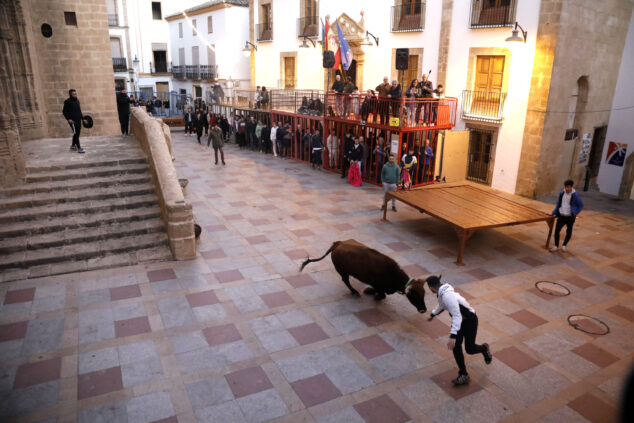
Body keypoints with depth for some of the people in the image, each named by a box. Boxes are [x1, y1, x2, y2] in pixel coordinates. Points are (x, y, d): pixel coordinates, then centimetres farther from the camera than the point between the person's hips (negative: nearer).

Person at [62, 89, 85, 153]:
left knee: (77, 134, 11)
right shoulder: (67, 101, -6)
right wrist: (68, 119, -16)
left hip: (78, 120, 7)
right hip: (72, 121, -7)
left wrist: (82, 118, 17)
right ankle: (78, 148, -13)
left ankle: (73, 146, 24)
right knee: (75, 133, -11)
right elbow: (64, 111, -6)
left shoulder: (77, 101, 15)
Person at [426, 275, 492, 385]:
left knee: (469, 349, 2)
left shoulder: (447, 296, -36)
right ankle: (463, 375, 10)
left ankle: (484, 348, 36)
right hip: (460, 319, 8)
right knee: (456, 346, 1)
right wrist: (433, 314, 36)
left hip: (470, 320, -8)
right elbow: (441, 305, 19)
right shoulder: (441, 293, -5)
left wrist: (452, 336, -45)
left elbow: (457, 316, -40)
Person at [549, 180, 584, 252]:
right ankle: (556, 246, 5)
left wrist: (574, 213, -9)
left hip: (570, 217, -2)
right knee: (557, 230, -8)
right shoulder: (562, 194, -2)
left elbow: (581, 206, 0)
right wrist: (554, 212, 3)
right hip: (561, 216, 2)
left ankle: (564, 245, 29)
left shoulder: (575, 196, -12)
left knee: (569, 232, 11)